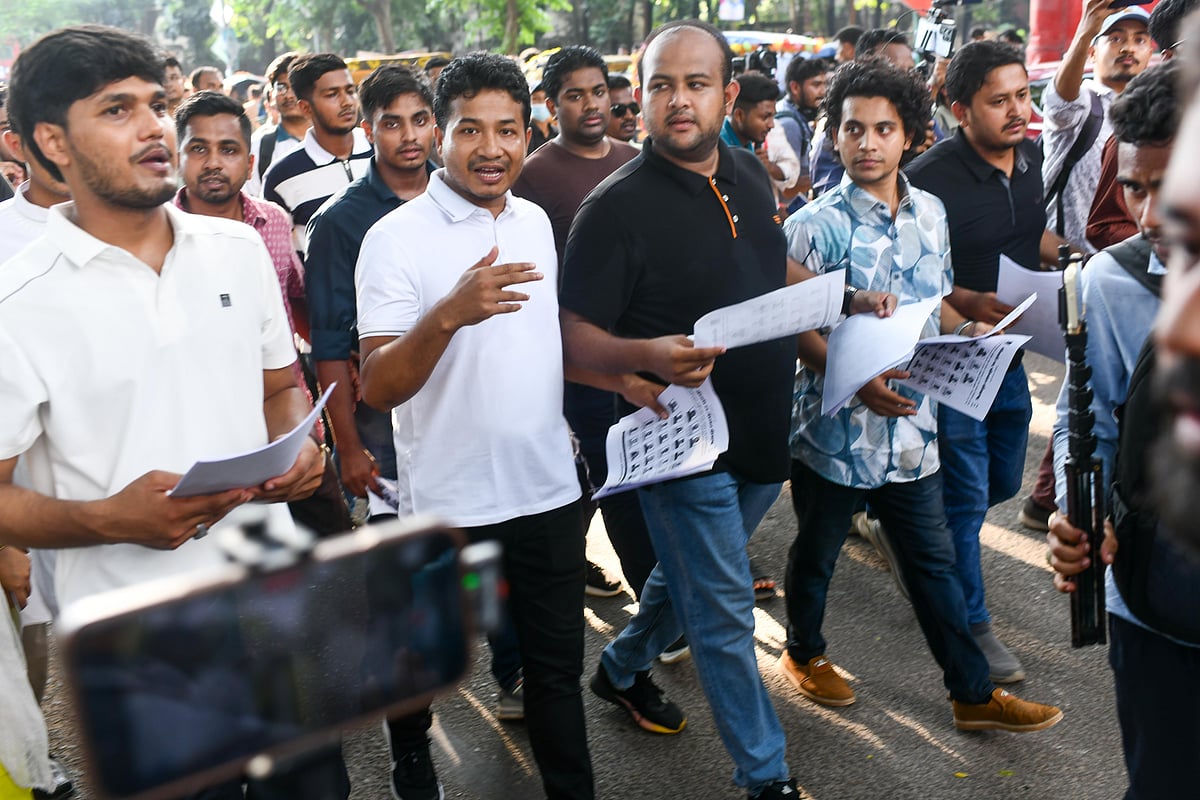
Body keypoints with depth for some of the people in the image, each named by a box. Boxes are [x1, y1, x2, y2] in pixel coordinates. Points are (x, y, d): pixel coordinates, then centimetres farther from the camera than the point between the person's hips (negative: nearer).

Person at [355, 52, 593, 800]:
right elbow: (378, 388, -19)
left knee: (558, 665, 15)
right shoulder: (396, 238, -13)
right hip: (448, 502, -4)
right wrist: (449, 314, -33)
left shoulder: (537, 221, 5)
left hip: (549, 486, 5)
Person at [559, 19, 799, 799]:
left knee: (691, 575, 25)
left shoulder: (751, 173, 4)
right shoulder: (617, 206, -17)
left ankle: (624, 668, 50)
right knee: (725, 615, 3)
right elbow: (576, 337, -18)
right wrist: (647, 355, -37)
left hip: (762, 433, 7)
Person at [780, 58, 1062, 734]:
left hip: (911, 425, 5)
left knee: (935, 562, 14)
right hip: (835, 426, -4)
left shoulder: (931, 212, 4)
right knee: (817, 554, 16)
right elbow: (794, 327, -13)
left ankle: (974, 695, 27)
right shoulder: (815, 225, -13)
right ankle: (805, 652, 41)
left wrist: (970, 330, -5)